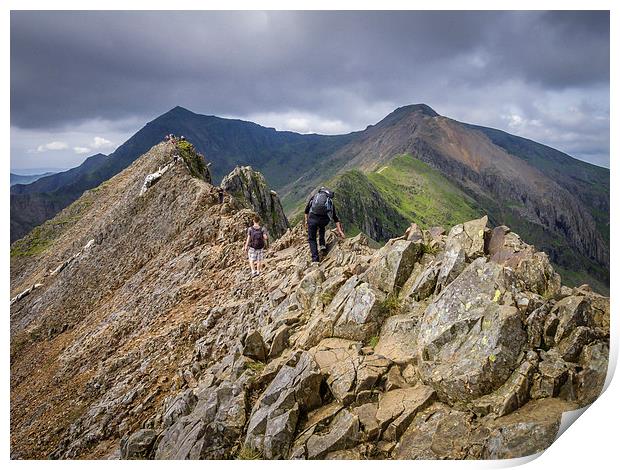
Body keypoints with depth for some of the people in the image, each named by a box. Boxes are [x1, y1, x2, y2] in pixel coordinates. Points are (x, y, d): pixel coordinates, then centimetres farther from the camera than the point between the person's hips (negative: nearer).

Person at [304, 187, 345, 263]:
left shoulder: (314, 197, 28)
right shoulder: (330, 202, 28)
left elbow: (306, 211, 21)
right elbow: (335, 218, 27)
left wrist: (306, 221, 23)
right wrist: (340, 230, 28)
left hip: (313, 218, -1)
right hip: (325, 219, 2)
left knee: (311, 239, 15)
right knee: (322, 228, 39)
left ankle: (315, 259, 3)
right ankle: (322, 244, 26)